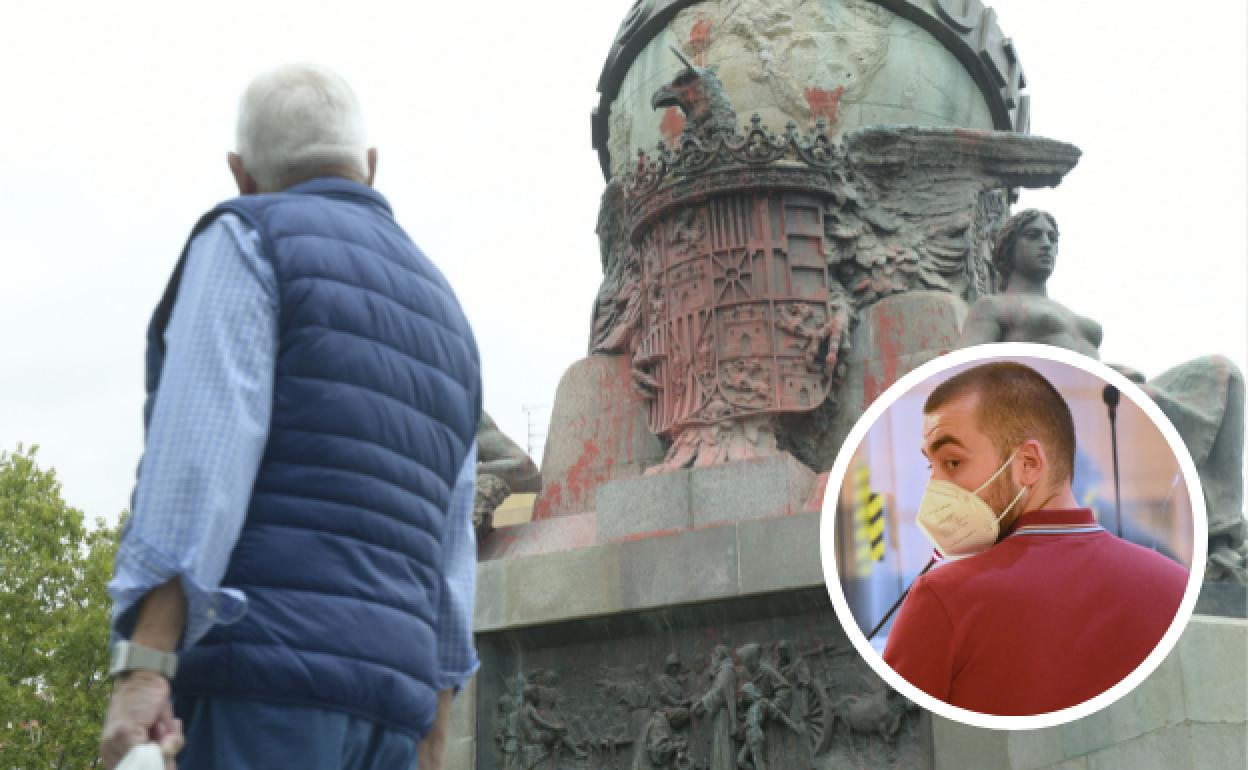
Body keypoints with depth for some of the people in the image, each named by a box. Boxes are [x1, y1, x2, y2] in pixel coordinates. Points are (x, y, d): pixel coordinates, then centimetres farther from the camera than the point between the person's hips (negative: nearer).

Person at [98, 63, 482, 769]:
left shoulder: (248, 241, 3)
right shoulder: (443, 322, 24)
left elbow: (202, 452, -13)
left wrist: (142, 668, -21)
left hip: (259, 666, -7)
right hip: (386, 692, 7)